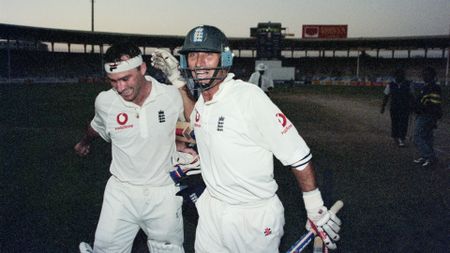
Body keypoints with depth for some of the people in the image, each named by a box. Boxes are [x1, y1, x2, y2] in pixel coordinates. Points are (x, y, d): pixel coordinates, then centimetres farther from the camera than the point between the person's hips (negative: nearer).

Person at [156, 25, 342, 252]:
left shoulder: (249, 96, -23)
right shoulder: (201, 103, 1)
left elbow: (297, 154, -20)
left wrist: (317, 212, -15)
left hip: (254, 217, -6)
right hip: (211, 210, 7)